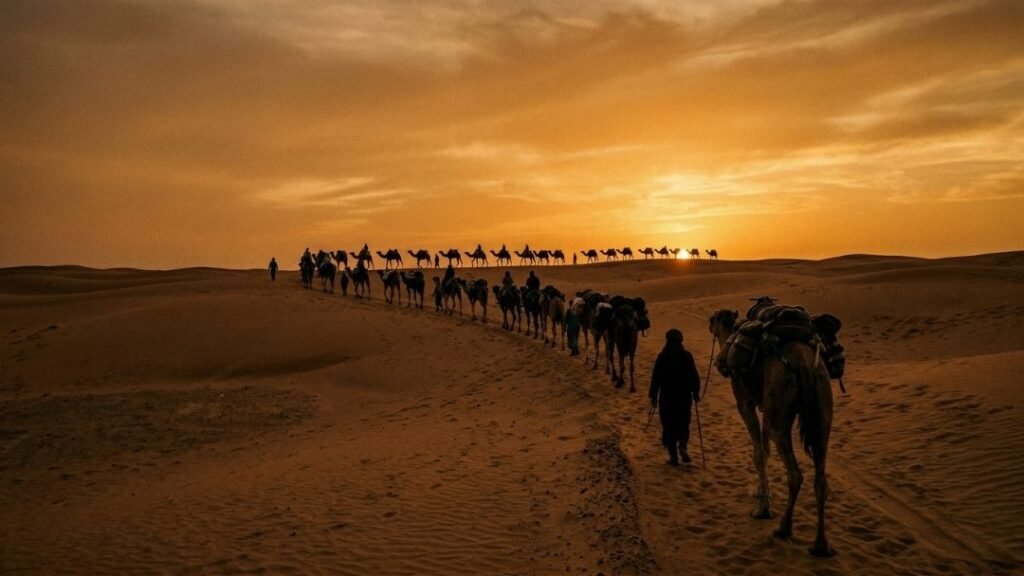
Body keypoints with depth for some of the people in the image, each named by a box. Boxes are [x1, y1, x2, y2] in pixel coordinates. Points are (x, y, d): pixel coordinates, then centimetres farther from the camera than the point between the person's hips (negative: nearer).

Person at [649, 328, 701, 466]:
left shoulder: (662, 357, -6)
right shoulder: (687, 356, -4)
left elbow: (656, 378, -5)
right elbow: (694, 376, -2)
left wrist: (653, 397, 3)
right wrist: (696, 393, 11)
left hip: (666, 397, -1)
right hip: (684, 396, 1)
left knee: (669, 425, 7)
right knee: (683, 424, 16)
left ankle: (673, 456, 6)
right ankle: (683, 446, -8)